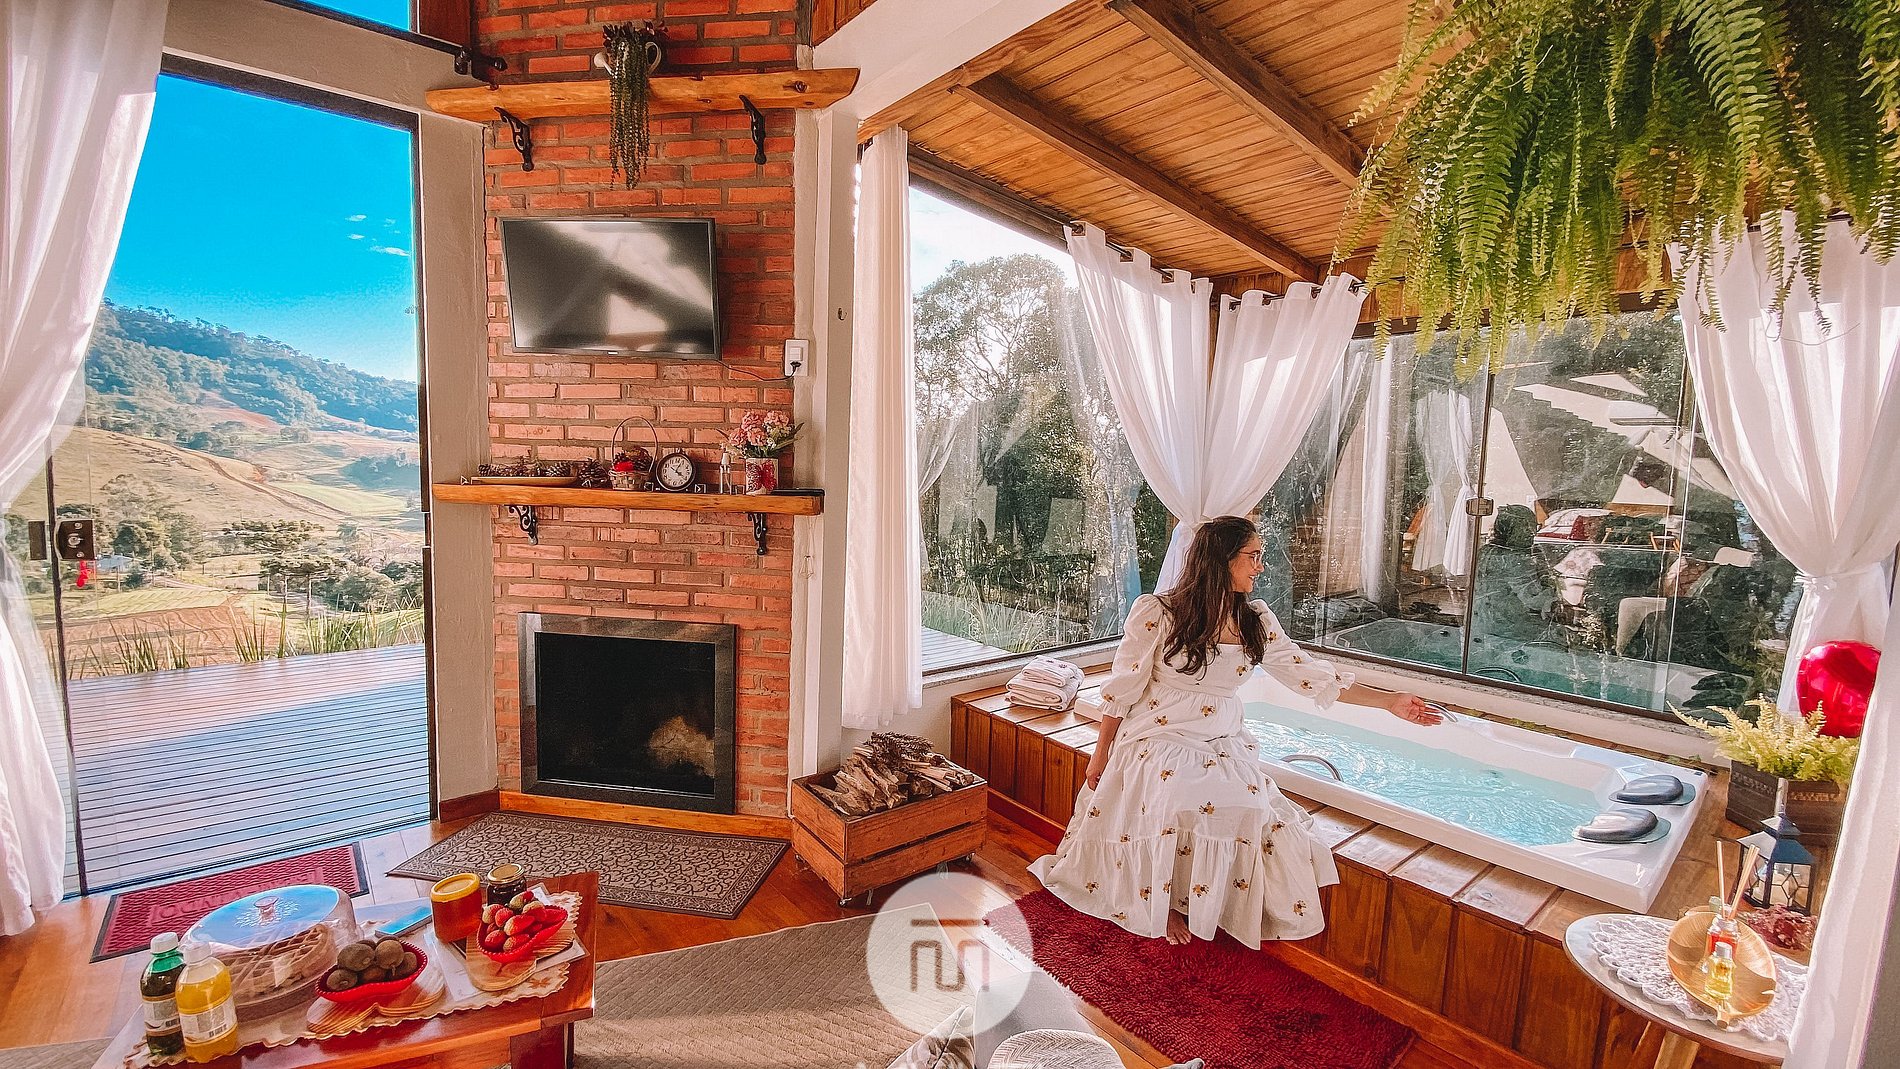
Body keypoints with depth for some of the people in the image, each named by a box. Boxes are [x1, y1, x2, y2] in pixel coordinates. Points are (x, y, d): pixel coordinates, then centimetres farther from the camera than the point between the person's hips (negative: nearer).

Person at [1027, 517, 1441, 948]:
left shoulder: (1256, 622, 3)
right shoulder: (1156, 613, -12)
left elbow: (1311, 675, 8)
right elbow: (1122, 689, -6)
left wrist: (1389, 701, 4)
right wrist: (1101, 753, -1)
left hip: (1223, 746, 4)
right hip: (1159, 742, -4)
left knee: (1248, 802, -24)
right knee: (1177, 798, -31)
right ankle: (1163, 901, -2)